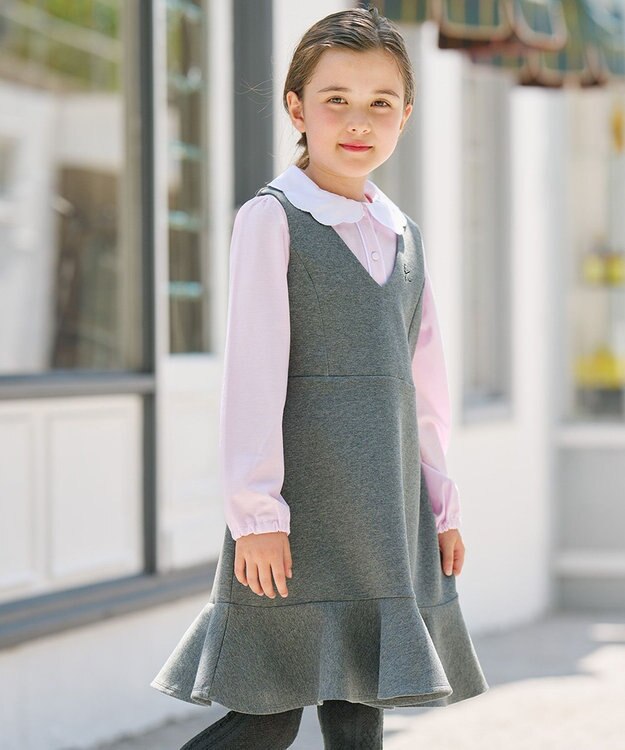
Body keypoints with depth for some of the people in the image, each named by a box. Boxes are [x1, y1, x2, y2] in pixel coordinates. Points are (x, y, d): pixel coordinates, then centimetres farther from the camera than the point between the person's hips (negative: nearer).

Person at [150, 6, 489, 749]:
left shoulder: (403, 235, 16)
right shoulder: (272, 219, -4)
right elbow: (253, 369, -11)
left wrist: (442, 504, 16)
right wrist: (256, 510, -16)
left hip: (387, 506, 6)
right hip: (302, 497, -6)